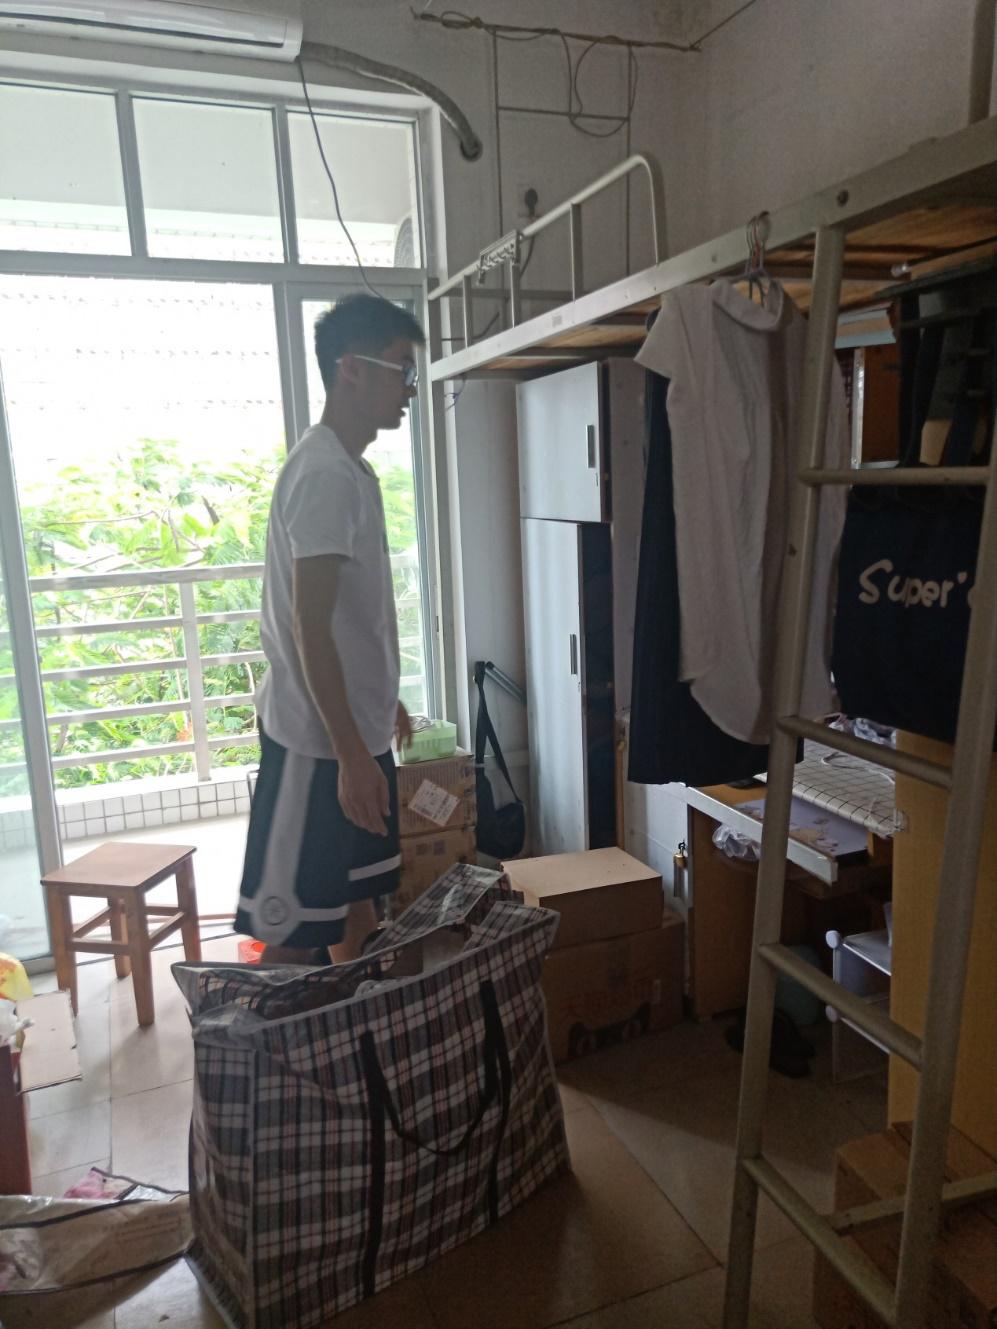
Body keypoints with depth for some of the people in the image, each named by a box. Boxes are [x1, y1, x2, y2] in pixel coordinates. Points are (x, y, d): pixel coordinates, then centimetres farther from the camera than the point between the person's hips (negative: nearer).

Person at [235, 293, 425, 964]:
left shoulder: (352, 468, 12)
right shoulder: (325, 473, -19)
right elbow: (310, 627, -24)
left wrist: (385, 701, 25)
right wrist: (351, 755, -24)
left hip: (355, 727, 10)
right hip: (319, 741, -10)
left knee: (360, 896, 20)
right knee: (293, 925, 2)